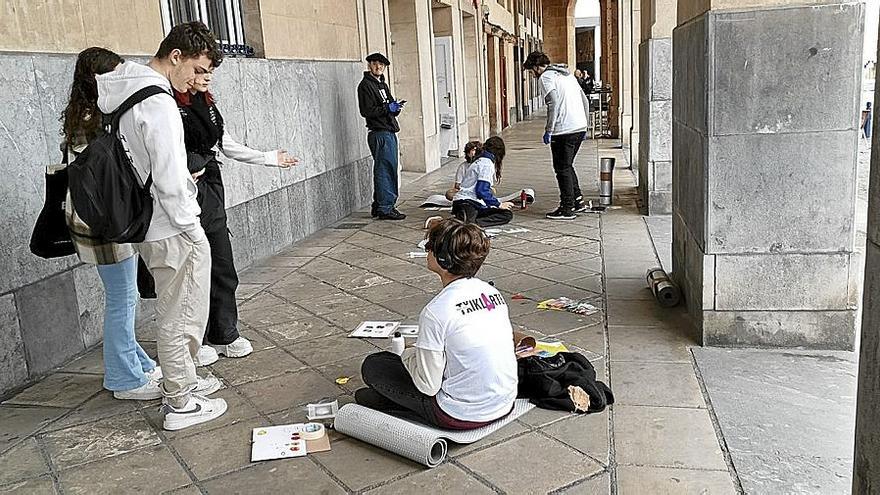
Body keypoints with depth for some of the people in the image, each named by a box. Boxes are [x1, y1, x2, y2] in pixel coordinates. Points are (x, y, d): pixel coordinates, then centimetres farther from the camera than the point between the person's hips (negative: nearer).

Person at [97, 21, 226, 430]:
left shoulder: (124, 94, 9)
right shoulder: (159, 104, -20)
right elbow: (169, 180, -22)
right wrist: (189, 225, -12)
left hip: (150, 227, 9)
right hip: (174, 231, -9)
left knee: (173, 314, 21)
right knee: (179, 319, 3)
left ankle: (179, 383, 35)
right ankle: (181, 404, 16)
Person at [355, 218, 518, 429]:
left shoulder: (436, 312, -22)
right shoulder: (493, 292, -1)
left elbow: (428, 386, -16)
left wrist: (408, 354, 4)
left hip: (463, 416, -7)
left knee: (373, 365, 4)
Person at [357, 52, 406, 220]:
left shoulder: (383, 85, 22)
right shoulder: (365, 85, -7)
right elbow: (366, 111, -15)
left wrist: (396, 107, 3)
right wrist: (387, 108, -20)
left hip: (389, 132, 10)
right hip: (379, 133, -10)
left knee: (384, 171, 12)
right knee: (385, 170, -10)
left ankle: (378, 207, 19)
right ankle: (385, 208, -6)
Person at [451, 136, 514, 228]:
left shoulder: (479, 161, 20)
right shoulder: (487, 164, -8)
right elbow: (482, 191, -18)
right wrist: (499, 205, -10)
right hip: (469, 203, -9)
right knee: (507, 215, -8)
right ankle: (473, 223, -25)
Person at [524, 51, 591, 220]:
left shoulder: (546, 77, -5)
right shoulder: (567, 74, 21)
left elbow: (554, 103, -19)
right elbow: (585, 101, 20)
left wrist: (548, 130, -16)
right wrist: (585, 125, 22)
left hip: (564, 130, -9)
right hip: (580, 127, 9)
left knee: (563, 169, 1)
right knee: (567, 166, 20)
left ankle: (567, 209, 5)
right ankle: (578, 201, 22)